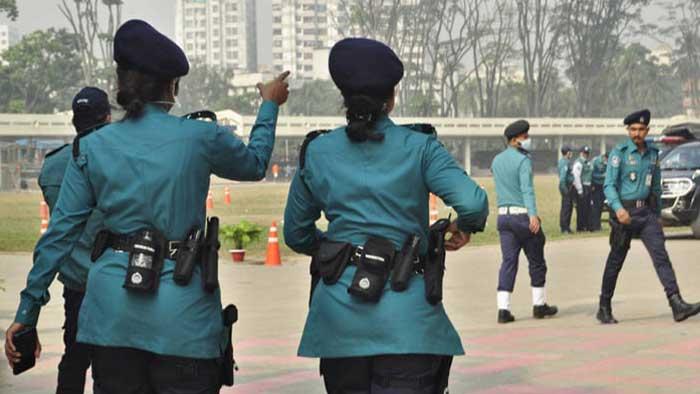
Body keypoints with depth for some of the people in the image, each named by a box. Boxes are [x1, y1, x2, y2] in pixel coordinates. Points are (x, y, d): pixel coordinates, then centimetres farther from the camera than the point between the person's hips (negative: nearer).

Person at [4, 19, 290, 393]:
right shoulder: (201, 137, -4)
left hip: (111, 306, 3)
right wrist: (269, 105, 35)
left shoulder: (90, 147, 2)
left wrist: (28, 309, 9)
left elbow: (61, 232, 3)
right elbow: (254, 164, 18)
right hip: (180, 306, -3)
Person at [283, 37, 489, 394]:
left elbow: (296, 234, 16)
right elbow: (473, 203, -14)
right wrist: (464, 227, 8)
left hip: (339, 309, 3)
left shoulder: (316, 152, 7)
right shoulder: (418, 147, -1)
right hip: (404, 316, -3)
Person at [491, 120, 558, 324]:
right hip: (523, 215, -6)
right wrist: (533, 215, -31)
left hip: (503, 215, 6)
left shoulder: (497, 160, 12)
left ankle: (503, 308, -8)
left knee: (508, 261, 2)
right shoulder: (523, 160, -12)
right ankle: (539, 304, 17)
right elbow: (527, 189, -23)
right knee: (536, 261, 9)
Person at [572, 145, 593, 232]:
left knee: (588, 208, 11)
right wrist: (580, 190, -19)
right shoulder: (578, 163, -11)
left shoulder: (588, 163, 18)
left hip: (588, 188, 9)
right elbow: (576, 177, -16)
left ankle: (587, 226, 17)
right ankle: (580, 227, -3)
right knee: (581, 208, -7)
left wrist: (591, 186, 15)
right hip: (581, 187, -9)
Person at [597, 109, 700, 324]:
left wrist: (657, 214, 20)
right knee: (615, 261, 5)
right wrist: (618, 208, -28)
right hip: (625, 213, -4)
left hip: (647, 212, 4)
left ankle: (677, 305, -18)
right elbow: (609, 185, -12)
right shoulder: (619, 153, -6)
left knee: (661, 256, -9)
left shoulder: (652, 154, 11)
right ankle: (604, 308, 18)